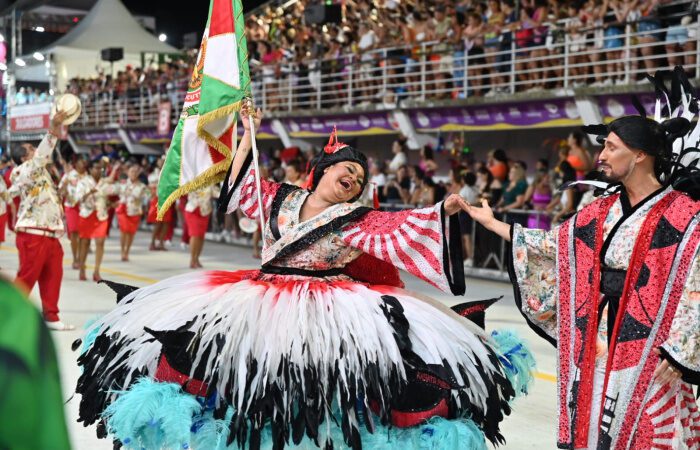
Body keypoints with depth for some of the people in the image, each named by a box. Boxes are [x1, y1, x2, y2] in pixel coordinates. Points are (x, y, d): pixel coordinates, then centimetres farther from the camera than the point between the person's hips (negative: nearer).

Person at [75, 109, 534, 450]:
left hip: (324, 311, -4)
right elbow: (239, 185, 22)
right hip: (264, 301, 4)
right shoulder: (280, 199, 12)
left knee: (315, 395, -15)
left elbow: (399, 228, -13)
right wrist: (249, 134, 20)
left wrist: (444, 210, -25)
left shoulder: (357, 220, 0)